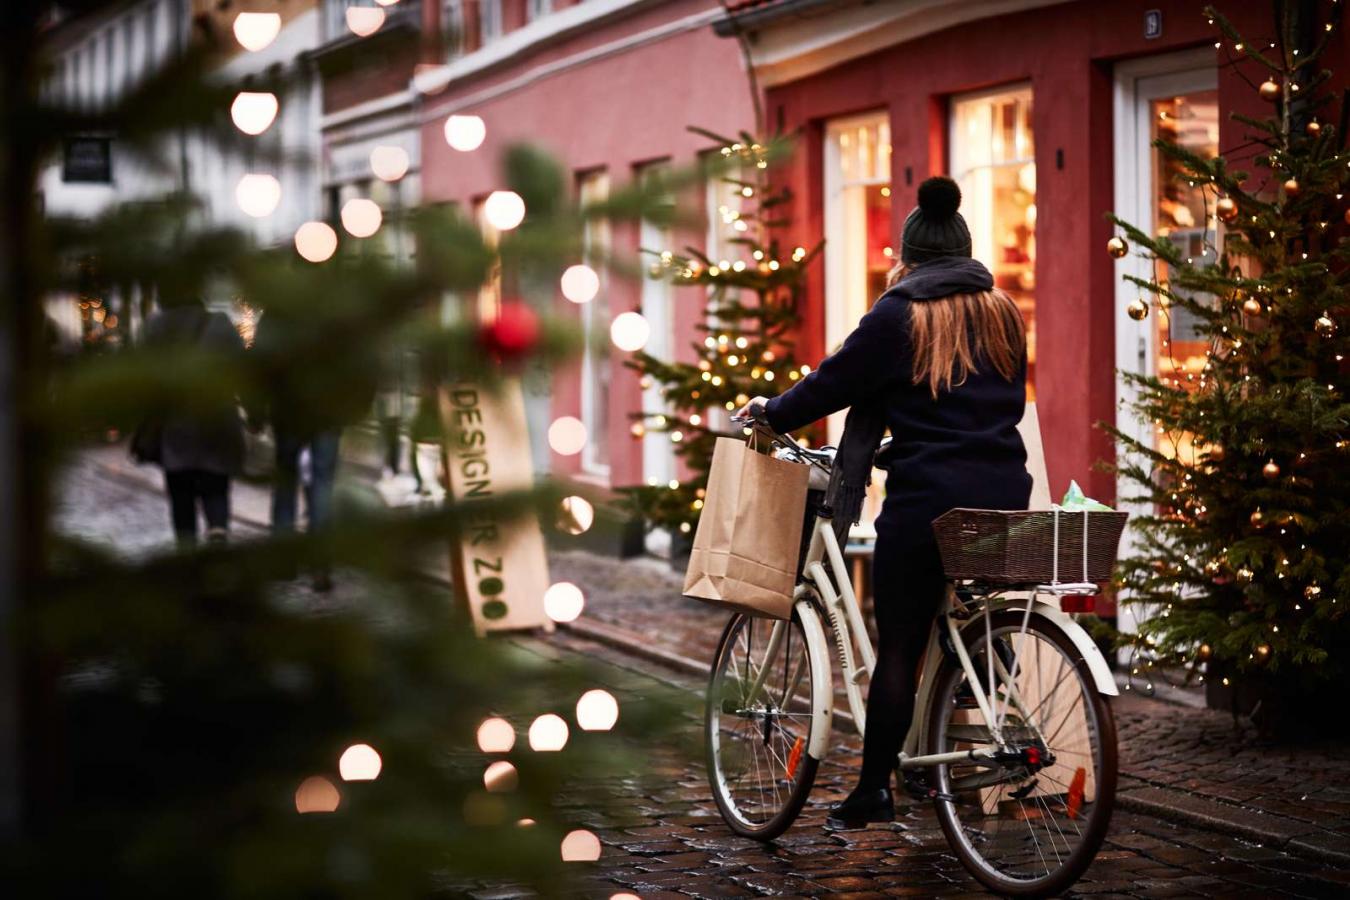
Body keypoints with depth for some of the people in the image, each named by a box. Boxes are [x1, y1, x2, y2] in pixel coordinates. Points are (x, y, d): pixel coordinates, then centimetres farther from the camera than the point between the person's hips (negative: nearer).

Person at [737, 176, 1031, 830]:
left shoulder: (900, 316, -4)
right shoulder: (1004, 315, 12)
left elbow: (832, 384, -1)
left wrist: (770, 412, 16)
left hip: (928, 500, -5)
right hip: (1005, 498, 5)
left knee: (899, 647, 0)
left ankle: (874, 788, 1)